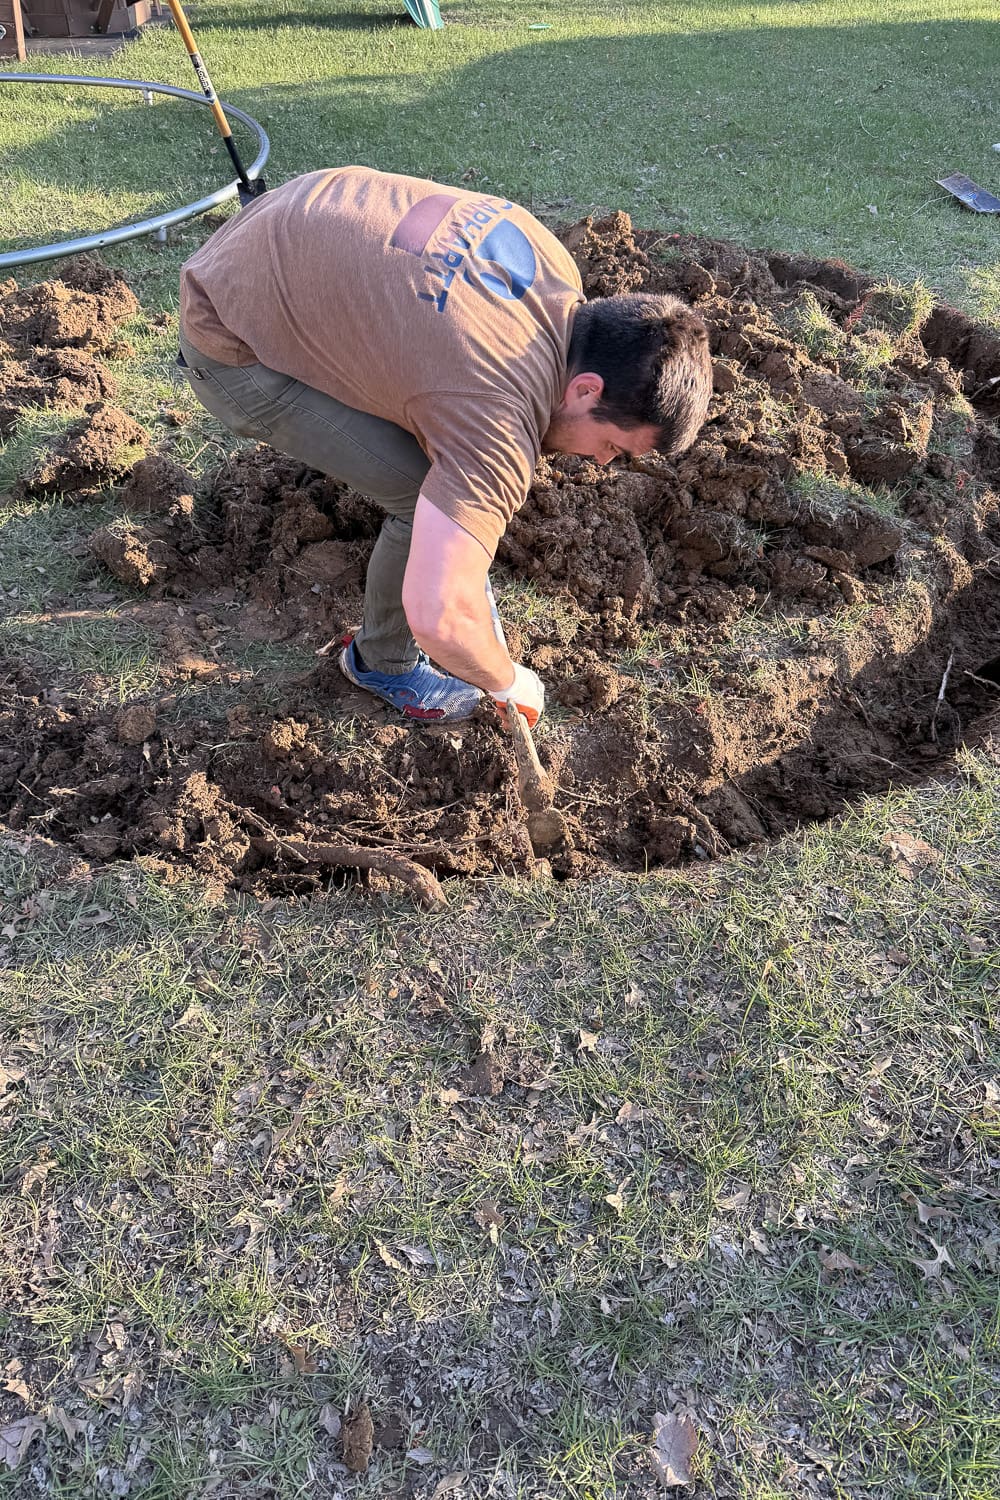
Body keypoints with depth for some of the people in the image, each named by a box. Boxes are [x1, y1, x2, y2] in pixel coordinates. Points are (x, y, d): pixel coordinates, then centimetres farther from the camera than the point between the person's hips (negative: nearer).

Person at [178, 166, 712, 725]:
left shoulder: (557, 265, -7)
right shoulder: (500, 420, -34)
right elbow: (439, 616, -39)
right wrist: (506, 681, -17)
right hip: (235, 346, -8)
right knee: (429, 502, -12)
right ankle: (384, 662, 13)